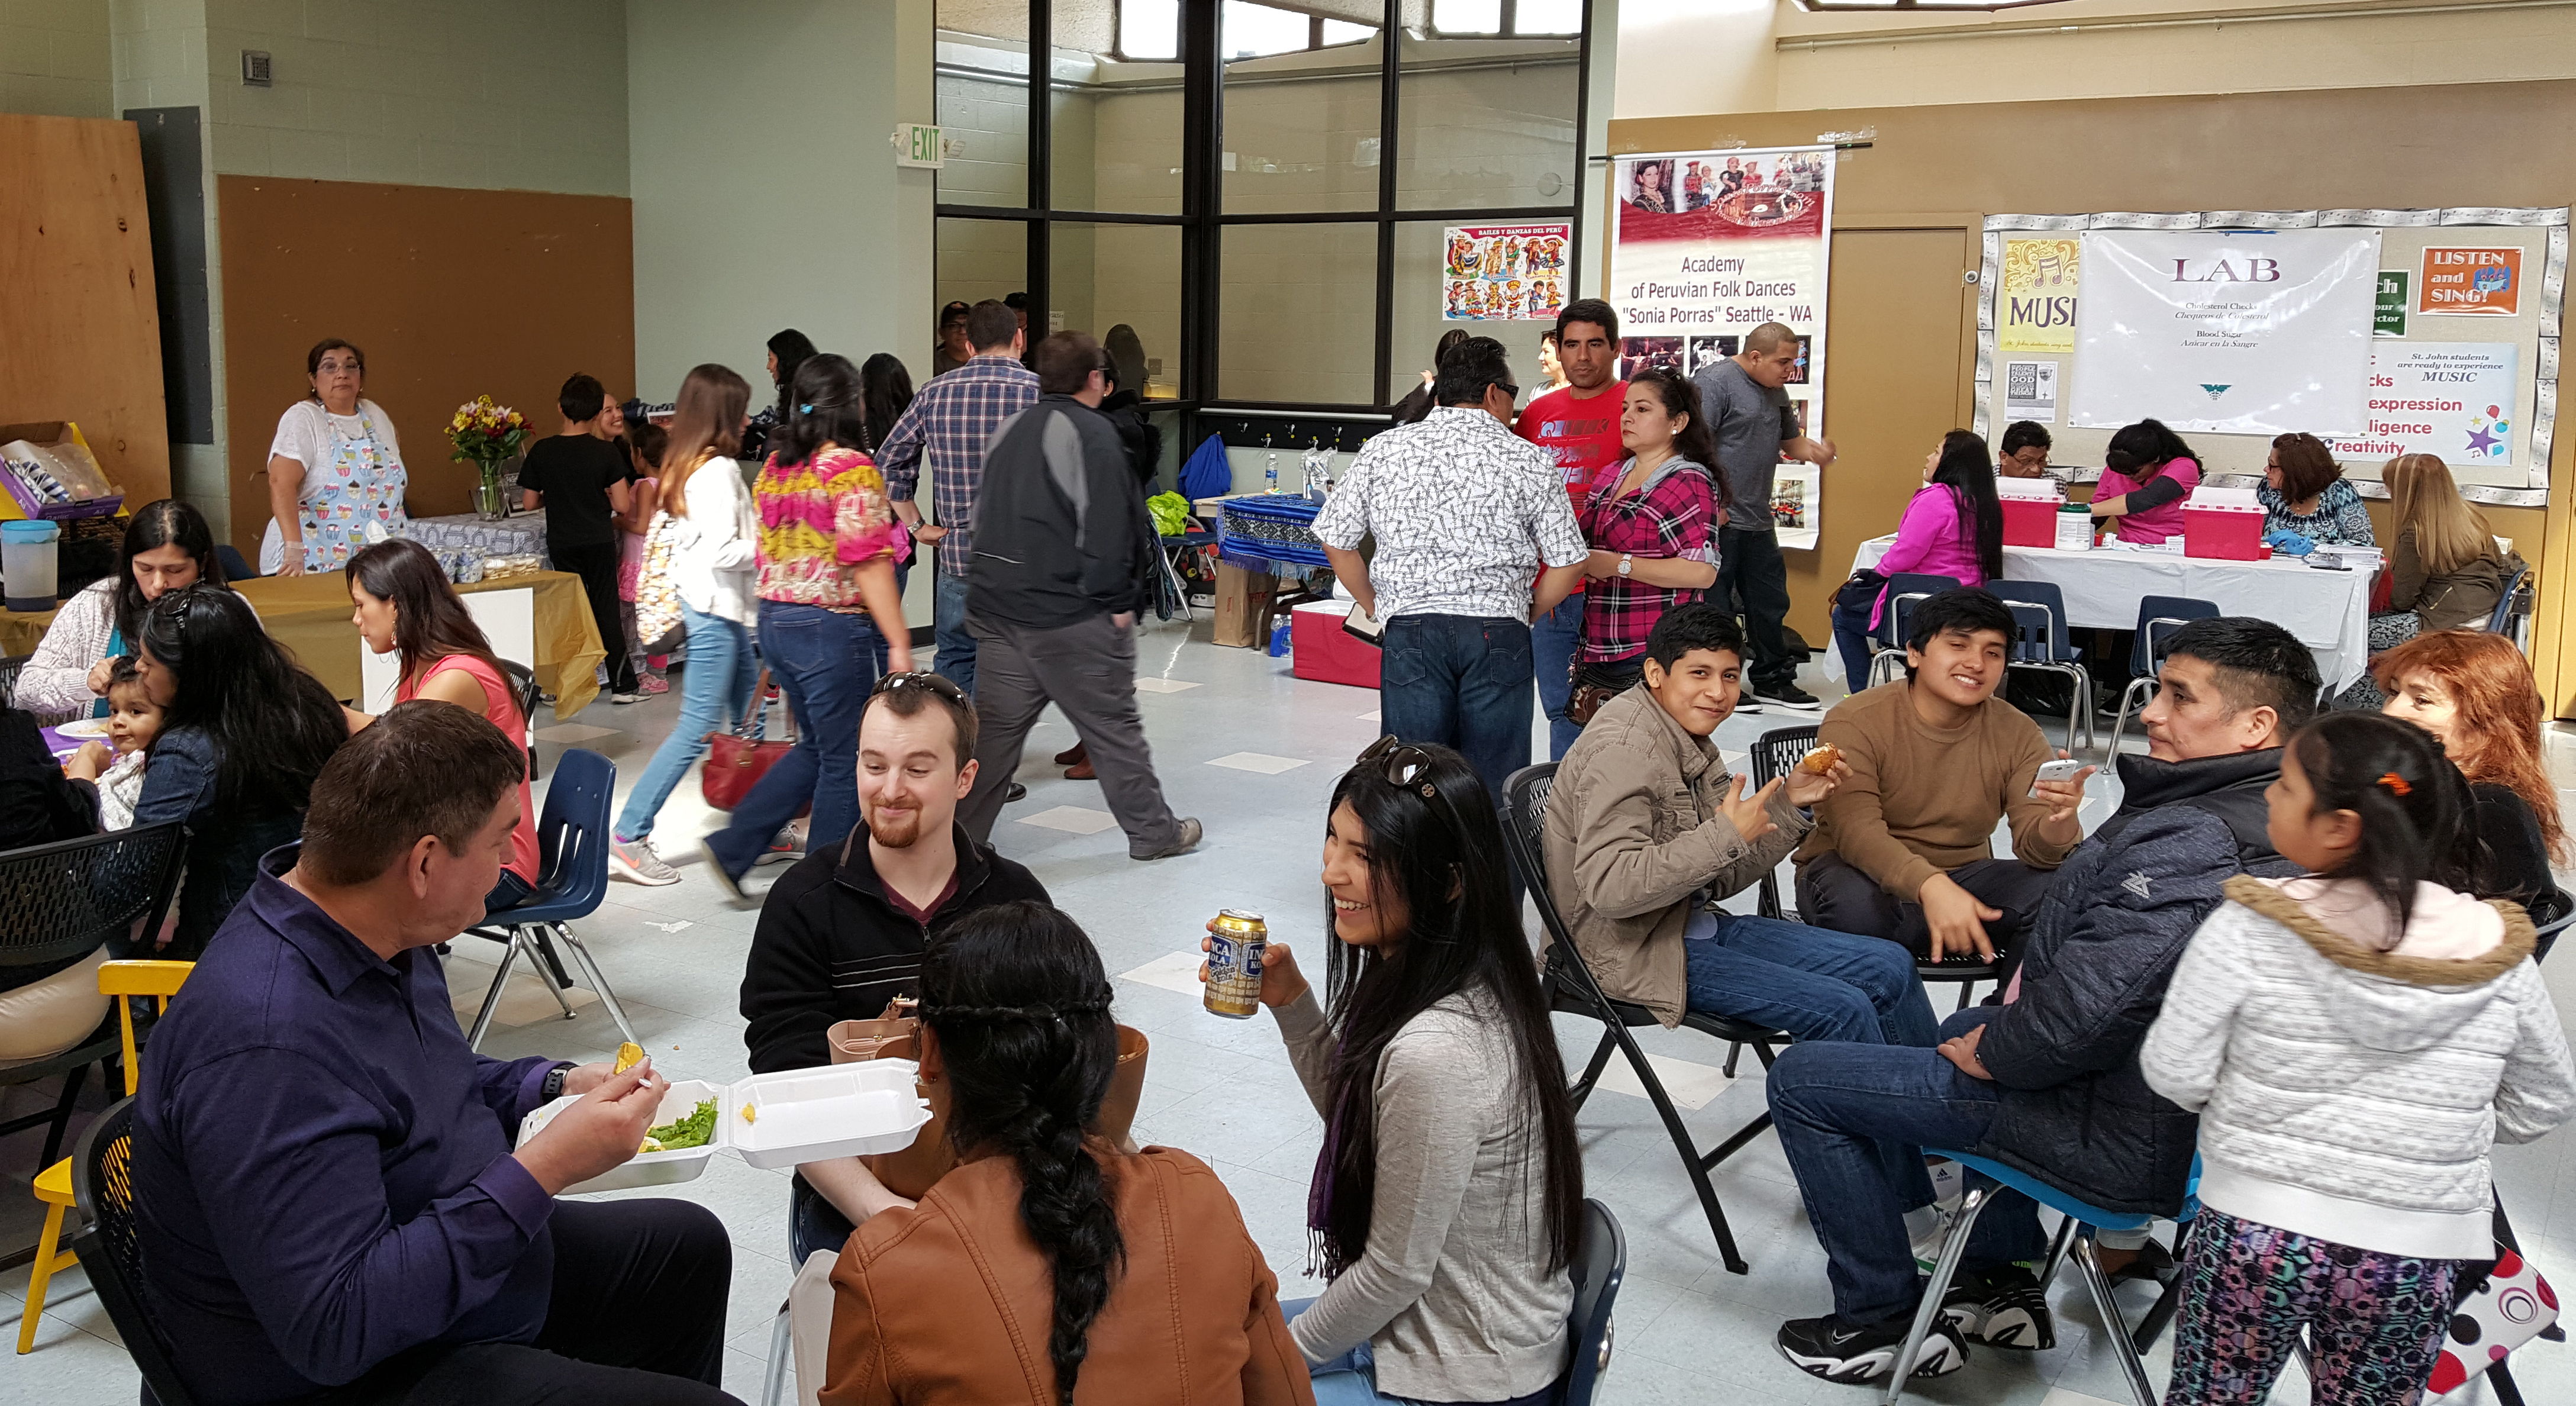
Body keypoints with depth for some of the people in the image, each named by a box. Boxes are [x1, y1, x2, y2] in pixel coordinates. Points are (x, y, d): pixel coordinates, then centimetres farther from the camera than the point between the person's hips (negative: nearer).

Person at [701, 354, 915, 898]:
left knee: (817, 746, 21)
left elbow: (769, 551, 14)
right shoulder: (851, 469, -14)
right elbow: (868, 564, -19)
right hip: (830, 626, -8)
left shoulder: (774, 467, 9)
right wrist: (898, 642, -18)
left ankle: (733, 847, 17)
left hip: (775, 621, 8)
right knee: (844, 760, 5)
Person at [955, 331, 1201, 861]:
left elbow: (984, 514, 20)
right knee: (1114, 725, 5)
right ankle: (1153, 831, 16)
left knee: (995, 724, 9)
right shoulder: (1091, 433, -12)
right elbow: (1105, 529, -18)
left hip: (997, 606, 7)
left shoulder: (1009, 430, 14)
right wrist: (1116, 603, -11)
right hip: (1070, 616, -7)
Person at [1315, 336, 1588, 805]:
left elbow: (1336, 540, 9)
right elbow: (1569, 563, 1)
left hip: (1412, 631, 1)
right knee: (1495, 786, 6)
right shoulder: (1529, 461, 2)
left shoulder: (1383, 450, 7)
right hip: (1498, 634, -1)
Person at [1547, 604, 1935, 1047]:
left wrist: (1789, 802, -1)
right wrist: (1725, 835, -27)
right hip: (1632, 955, -10)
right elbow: (1609, 886, -31)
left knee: (1888, 969, 6)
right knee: (1842, 1010, -17)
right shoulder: (1624, 750, -20)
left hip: (1693, 925, 10)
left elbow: (1720, 880, 10)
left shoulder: (1690, 741, 9)